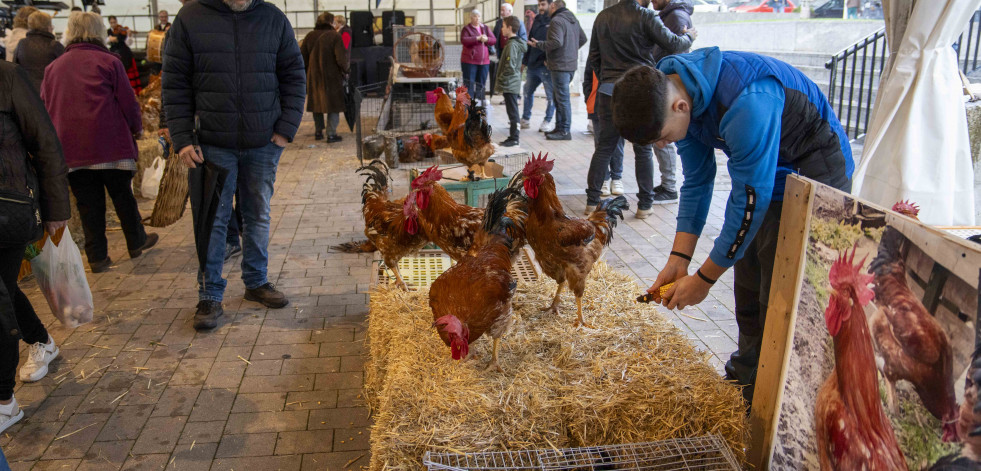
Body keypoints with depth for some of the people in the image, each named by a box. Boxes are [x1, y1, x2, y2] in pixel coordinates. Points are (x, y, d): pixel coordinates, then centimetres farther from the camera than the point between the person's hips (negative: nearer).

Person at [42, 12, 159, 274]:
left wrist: (55, 141, 26)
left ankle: (97, 257, 8)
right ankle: (136, 242, 25)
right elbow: (127, 100, -2)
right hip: (110, 144, -3)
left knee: (88, 203, 7)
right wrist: (137, 128, 13)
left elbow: (45, 108, 15)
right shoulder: (108, 62, -3)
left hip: (70, 148, 3)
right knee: (122, 195, 11)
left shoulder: (52, 68, 11)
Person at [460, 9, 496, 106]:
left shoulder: (485, 28, 13)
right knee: (469, 83, -6)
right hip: (469, 61, -4)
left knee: (481, 83, 7)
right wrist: (478, 38, -19)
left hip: (484, 61, 4)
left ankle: (478, 100, 14)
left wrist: (486, 39, -14)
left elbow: (494, 40, 7)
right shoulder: (467, 28, 0)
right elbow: (464, 40, -16)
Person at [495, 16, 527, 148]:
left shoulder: (512, 45, -17)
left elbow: (510, 67, -22)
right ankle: (513, 136, 21)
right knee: (513, 111, 14)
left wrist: (501, 81, -14)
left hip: (509, 84, -10)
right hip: (514, 84, 10)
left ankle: (514, 138, -1)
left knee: (512, 112, -5)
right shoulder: (518, 43, 13)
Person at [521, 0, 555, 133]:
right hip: (532, 65, 8)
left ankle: (548, 121, 9)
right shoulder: (536, 20, 15)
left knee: (550, 94, 0)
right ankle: (525, 119, 26)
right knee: (527, 92, 15)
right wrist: (525, 61, 17)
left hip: (546, 66, -8)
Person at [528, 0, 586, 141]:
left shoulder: (556, 21, -14)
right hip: (571, 63, 10)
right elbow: (583, 39, 21)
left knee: (562, 98, -6)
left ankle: (565, 131, -3)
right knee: (557, 97, 16)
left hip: (560, 66, -10)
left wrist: (538, 44, -11)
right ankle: (559, 128, 21)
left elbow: (556, 42, -23)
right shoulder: (573, 20, 16)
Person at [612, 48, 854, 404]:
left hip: (815, 173, -8)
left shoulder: (746, 105, -38)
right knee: (748, 287, 13)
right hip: (763, 171, 8)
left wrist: (704, 278, -20)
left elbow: (750, 200, -30)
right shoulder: (672, 94, -11)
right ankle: (747, 373, 32)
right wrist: (678, 259, -6)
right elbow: (696, 182, 0)